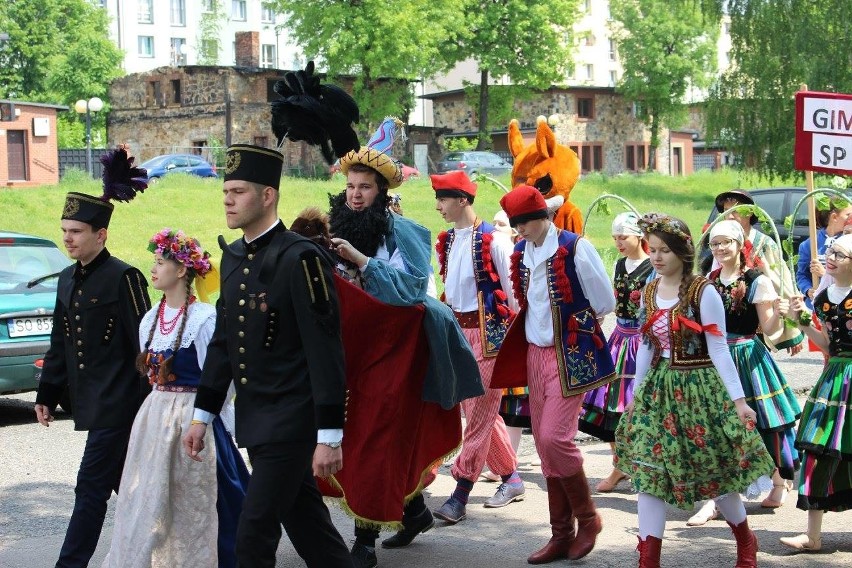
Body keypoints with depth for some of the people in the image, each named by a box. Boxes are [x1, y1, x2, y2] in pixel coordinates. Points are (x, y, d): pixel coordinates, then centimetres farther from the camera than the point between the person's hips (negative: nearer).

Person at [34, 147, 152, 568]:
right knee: (125, 488, 15)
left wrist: (149, 404, -13)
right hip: (90, 403, 8)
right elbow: (59, 343, 18)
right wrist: (47, 395, 16)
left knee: (91, 489, -6)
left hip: (116, 404, -8)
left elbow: (144, 344, -12)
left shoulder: (123, 277, -12)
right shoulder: (67, 280, 12)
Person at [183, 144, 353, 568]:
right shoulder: (232, 259, 10)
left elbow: (326, 352, -17)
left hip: (291, 423, -8)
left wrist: (330, 437, -19)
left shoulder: (300, 258, -15)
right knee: (310, 532, 16)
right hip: (254, 422, 8)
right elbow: (222, 343, 16)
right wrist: (202, 417, 15)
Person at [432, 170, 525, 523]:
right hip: (456, 331, 8)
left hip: (488, 331, -7)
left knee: (479, 413, -5)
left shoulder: (492, 241, -11)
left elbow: (512, 291, -8)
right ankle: (511, 478, 24)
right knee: (478, 412, 12)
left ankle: (460, 495, -6)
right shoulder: (445, 242, 9)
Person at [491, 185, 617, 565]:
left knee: (554, 437, -14)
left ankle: (587, 517, 8)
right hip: (534, 354, 7)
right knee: (544, 443, 7)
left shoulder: (574, 248, -13)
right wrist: (539, 325, 10)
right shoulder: (520, 253, 6)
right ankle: (562, 534, 17)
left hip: (571, 357, -7)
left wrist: (574, 325, 4)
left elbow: (605, 302, -6)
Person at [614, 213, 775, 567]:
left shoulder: (703, 292, -12)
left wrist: (738, 399, -13)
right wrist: (636, 393, 17)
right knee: (648, 468, -4)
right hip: (658, 389, 5)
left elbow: (718, 348, -11)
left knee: (713, 469, 6)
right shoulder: (649, 293, 5)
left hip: (699, 388, -5)